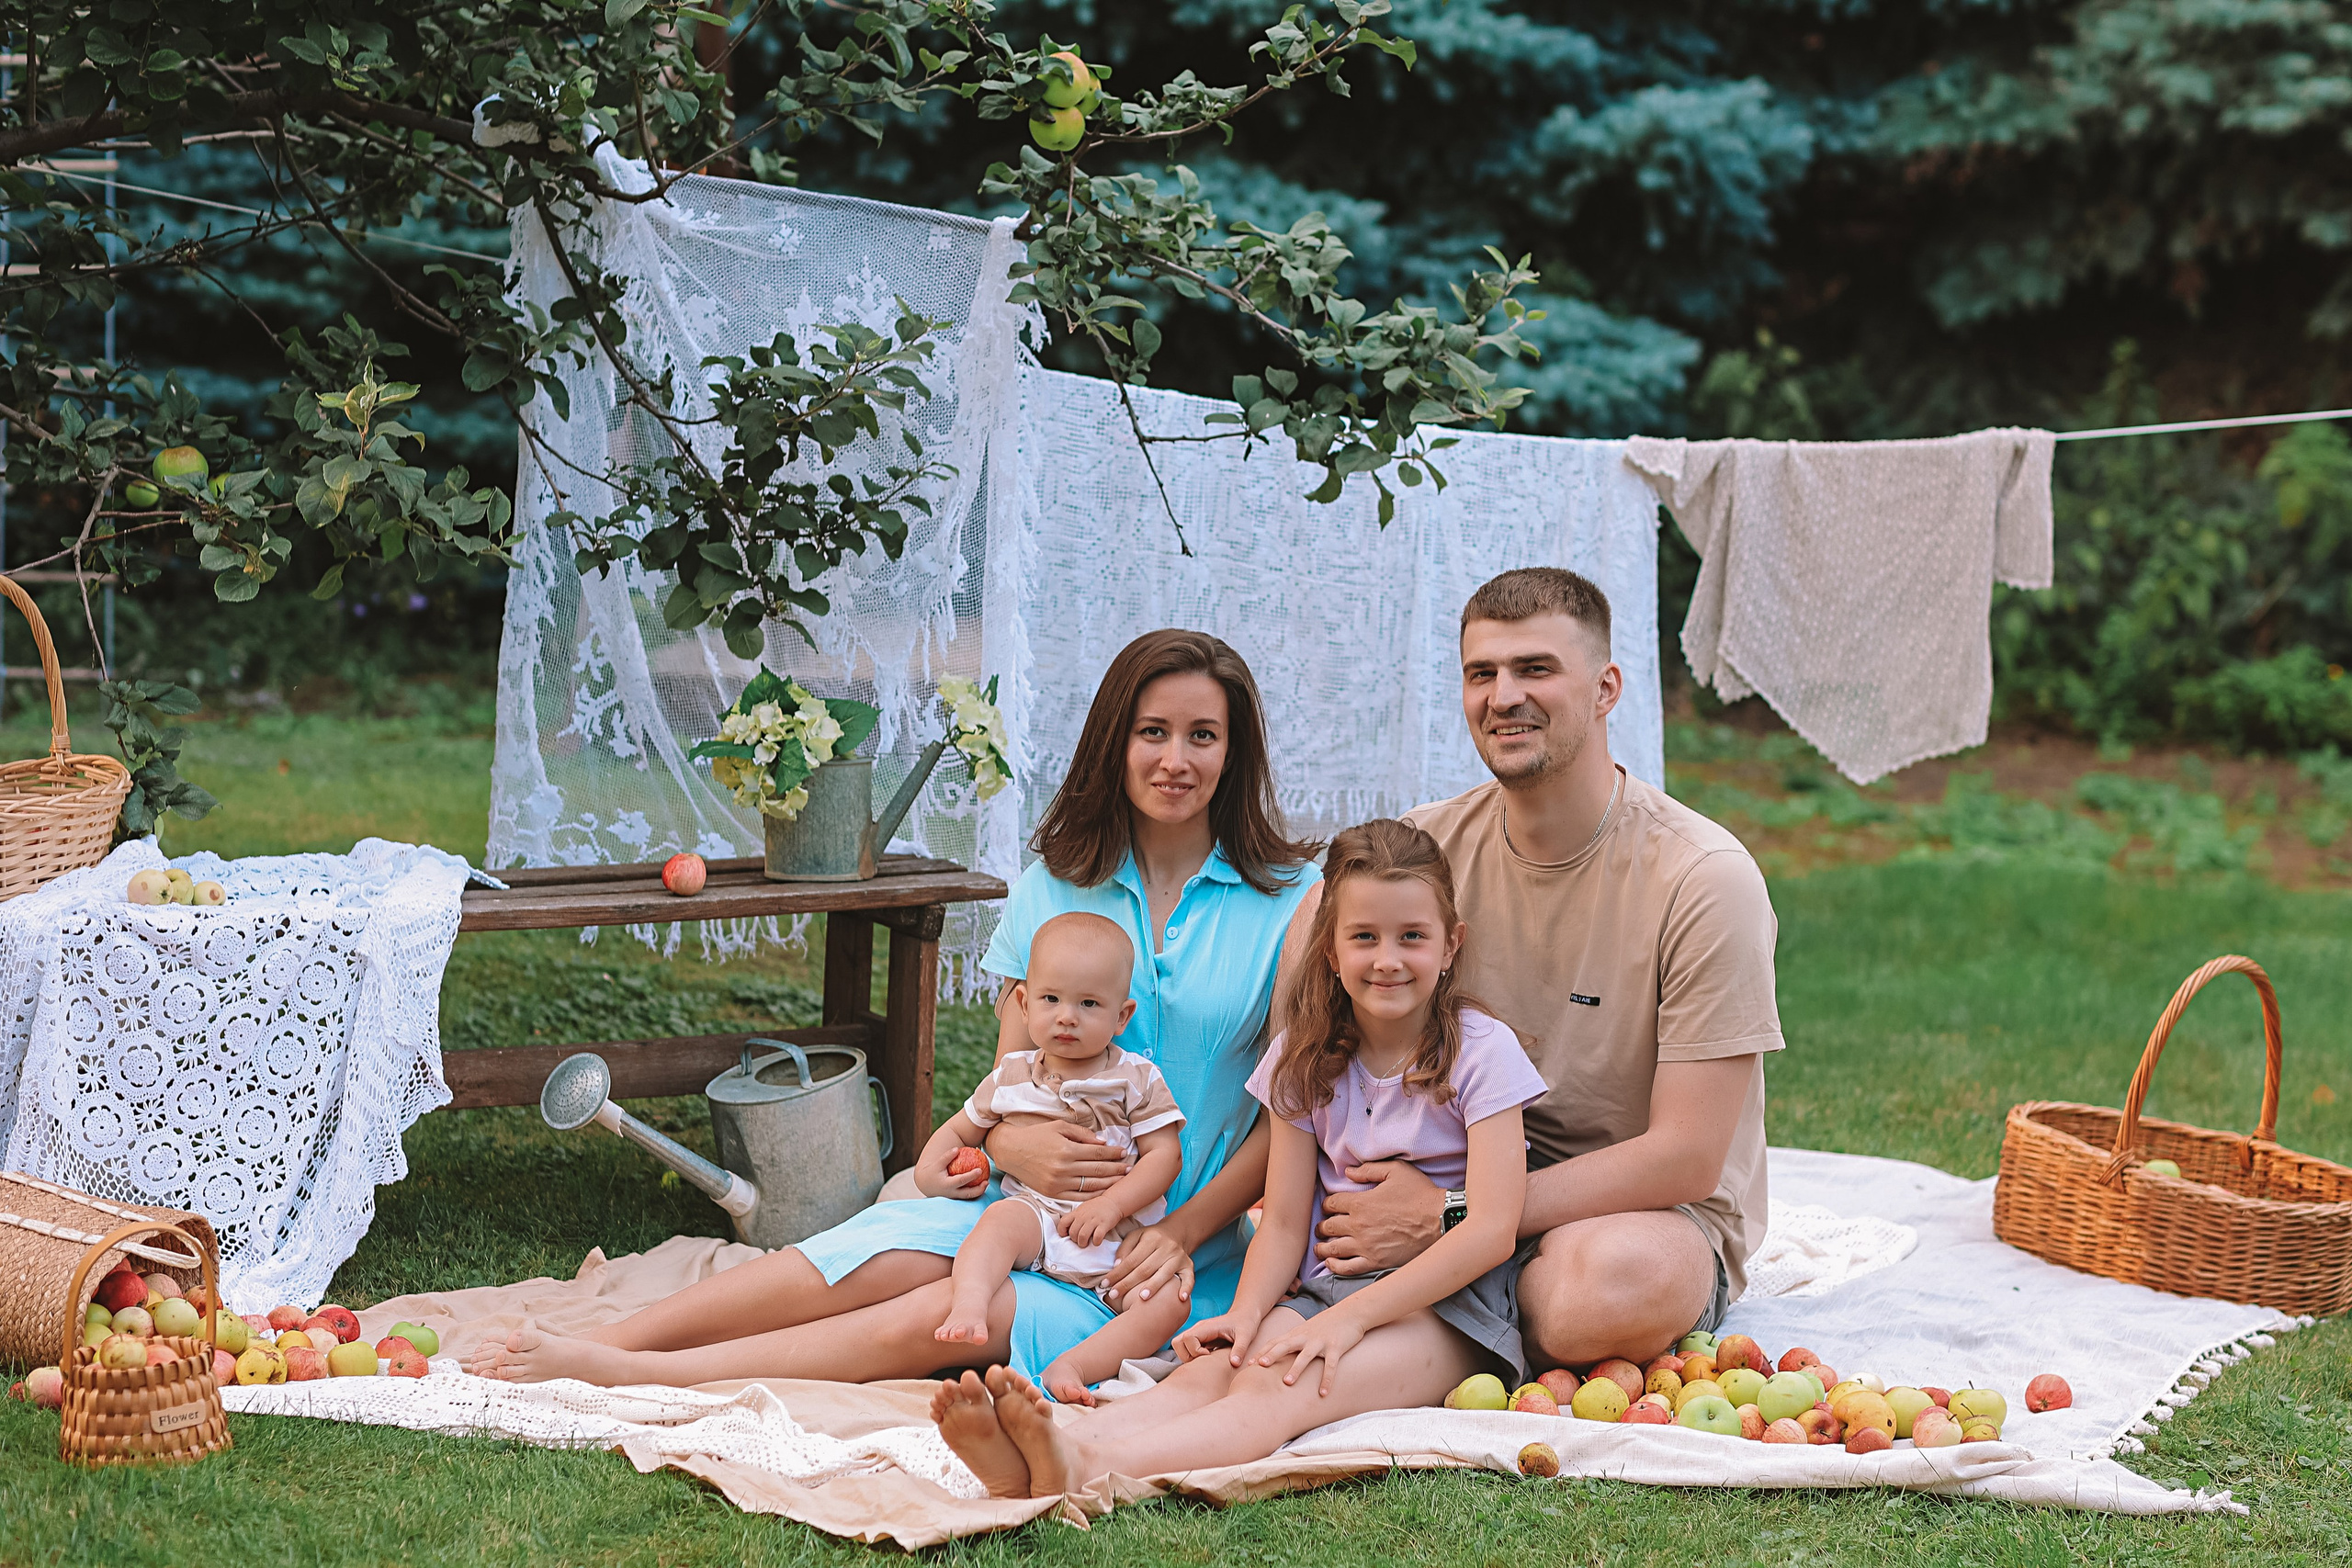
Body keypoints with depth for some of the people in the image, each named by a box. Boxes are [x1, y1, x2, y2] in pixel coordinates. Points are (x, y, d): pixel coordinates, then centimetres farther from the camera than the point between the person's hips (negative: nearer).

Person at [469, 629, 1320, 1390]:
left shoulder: (1293, 899, -1)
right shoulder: (1051, 888, 9)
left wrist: (1186, 1229, -13)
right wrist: (1011, 1142, -17)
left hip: (1194, 1253, -3)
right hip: (1037, 1204, 3)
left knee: (943, 1317, -28)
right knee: (872, 1255, -28)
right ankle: (601, 1342, -30)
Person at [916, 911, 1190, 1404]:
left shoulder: (1138, 1079, 3)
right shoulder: (1012, 1077, 11)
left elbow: (1165, 1154, -3)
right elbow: (961, 1131, 23)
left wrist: (1111, 1204, -17)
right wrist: (929, 1168, 2)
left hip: (1121, 1234, -1)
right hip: (1038, 1219, 1)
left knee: (1170, 1301, -26)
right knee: (1002, 1218, -33)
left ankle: (1074, 1365, -35)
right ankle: (968, 1304, -52)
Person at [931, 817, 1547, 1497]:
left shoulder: (1482, 1050, -4)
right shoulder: (1307, 1058, 11)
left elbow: (1493, 1229, -13)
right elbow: (1283, 1220, 8)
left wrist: (1350, 1316, -20)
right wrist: (1246, 1314, -14)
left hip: (1446, 1306, -5)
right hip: (1327, 1287, 5)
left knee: (1282, 1386, -34)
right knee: (1209, 1370, -27)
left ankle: (1087, 1467, -60)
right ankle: (1054, 1452, -57)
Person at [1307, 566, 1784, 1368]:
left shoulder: (1705, 878, -16)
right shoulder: (1425, 845, 0)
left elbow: (1687, 1159, -18)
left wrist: (1451, 1215, -23)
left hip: (1661, 1214, -4)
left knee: (1613, 1277, -39)